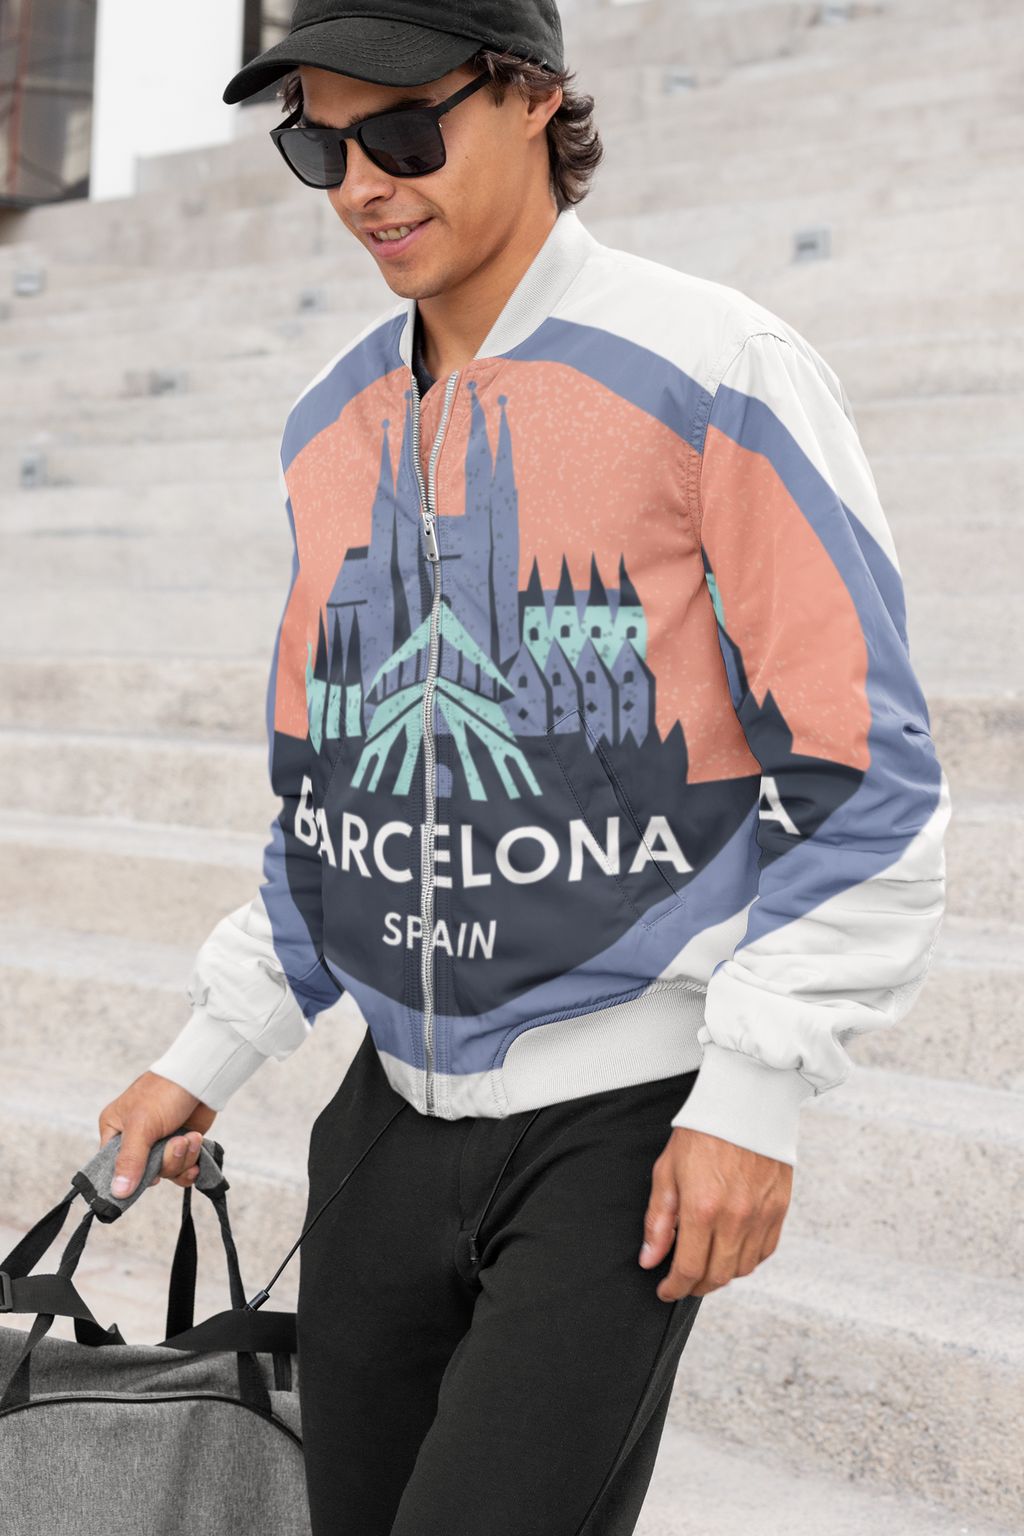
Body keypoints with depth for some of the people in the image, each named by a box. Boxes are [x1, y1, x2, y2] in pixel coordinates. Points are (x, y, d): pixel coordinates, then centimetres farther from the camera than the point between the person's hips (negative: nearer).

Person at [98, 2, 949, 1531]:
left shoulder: (715, 375, -10)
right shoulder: (333, 425, 10)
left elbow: (863, 771, -10)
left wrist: (753, 1097, -13)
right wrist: (212, 1055, 14)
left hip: (628, 1118, -6)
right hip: (397, 1112, 6)